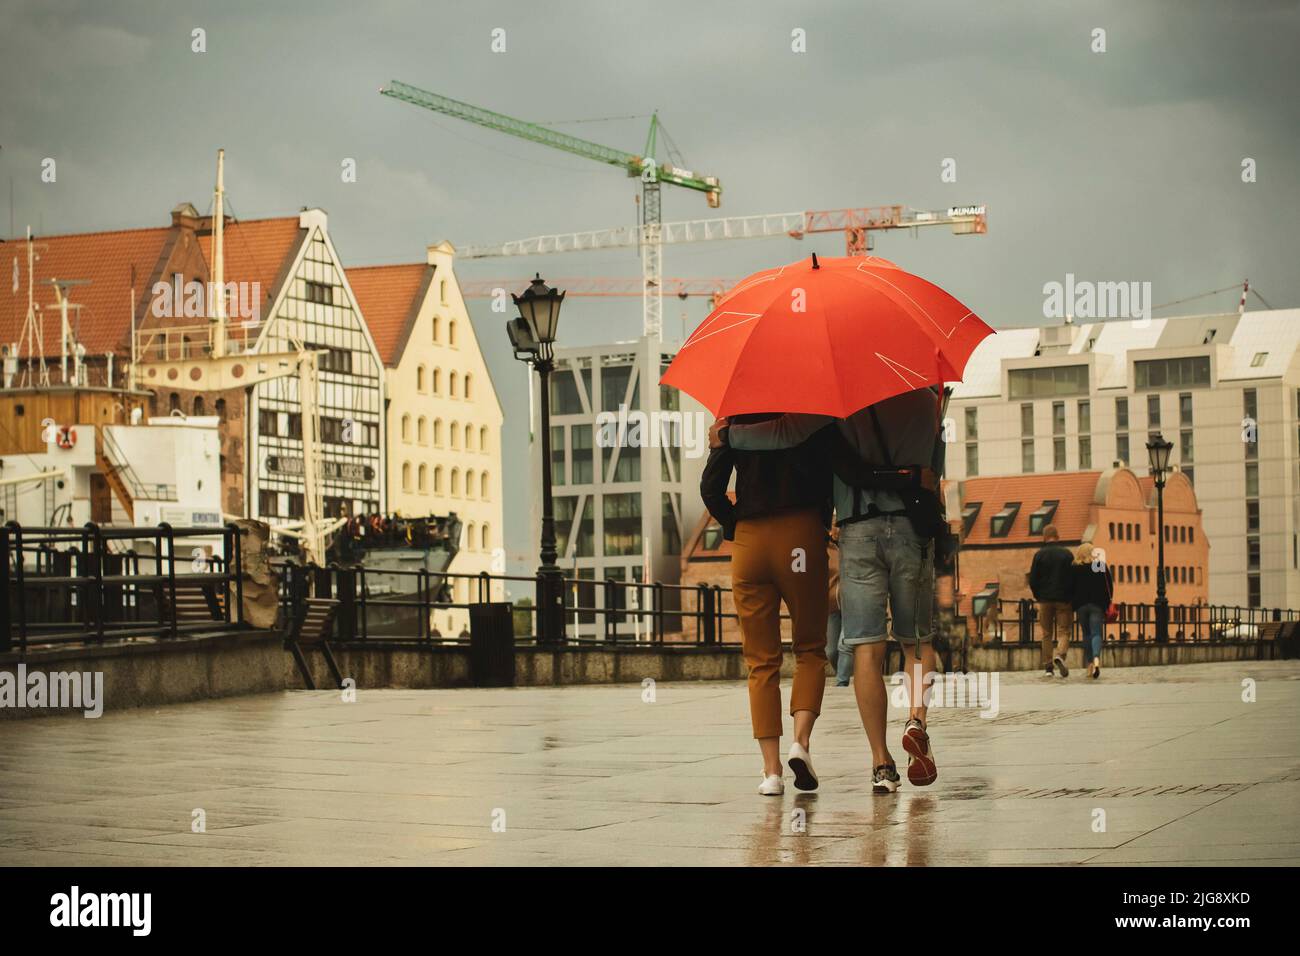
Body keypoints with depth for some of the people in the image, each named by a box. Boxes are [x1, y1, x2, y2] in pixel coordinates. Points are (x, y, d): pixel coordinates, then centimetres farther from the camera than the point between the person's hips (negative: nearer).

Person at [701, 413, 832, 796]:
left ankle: (771, 769, -1)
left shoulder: (734, 419, 7)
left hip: (749, 539, 2)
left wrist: (735, 528, 12)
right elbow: (827, 477, -5)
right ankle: (801, 741, -10)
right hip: (801, 534, -2)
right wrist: (823, 523, 9)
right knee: (810, 649, 12)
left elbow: (711, 487, 0)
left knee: (761, 660, 6)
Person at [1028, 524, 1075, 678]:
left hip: (1045, 600, 1)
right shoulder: (1067, 554, -2)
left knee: (1046, 633, 9)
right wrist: (1071, 596, 10)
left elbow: (1032, 580, -2)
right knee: (1064, 631, 3)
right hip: (1064, 599, -1)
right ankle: (1060, 655, -24)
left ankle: (1048, 666, 6)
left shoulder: (1039, 555, -1)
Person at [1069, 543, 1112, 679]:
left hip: (1081, 605, 1)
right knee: (1096, 633, -6)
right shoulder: (1102, 566, 2)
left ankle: (1090, 664, 12)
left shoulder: (1074, 568, 1)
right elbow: (1110, 586, 4)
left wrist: (1073, 605, 10)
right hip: (1098, 605, -1)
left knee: (1086, 634, 13)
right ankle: (1096, 659, -32)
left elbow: (1070, 588, 1)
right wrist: (1107, 604, 13)